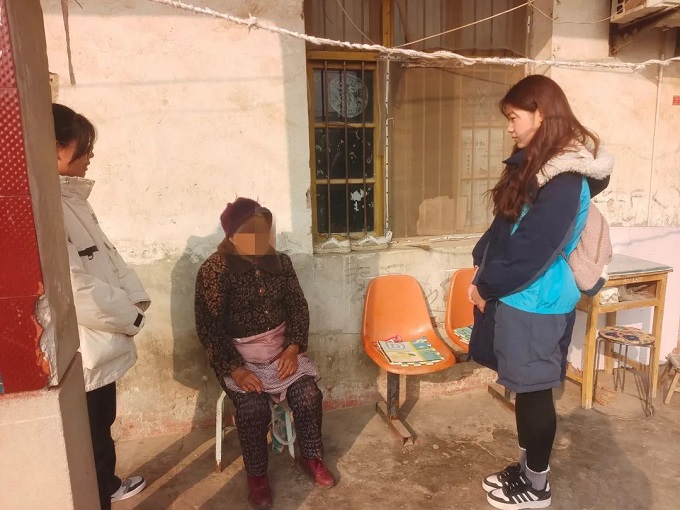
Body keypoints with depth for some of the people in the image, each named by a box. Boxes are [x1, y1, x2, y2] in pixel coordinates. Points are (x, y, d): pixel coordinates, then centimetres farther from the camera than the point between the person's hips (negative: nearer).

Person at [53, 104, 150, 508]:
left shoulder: (70, 197, 7)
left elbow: (108, 257, 11)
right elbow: (74, 289, -28)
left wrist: (135, 301, -1)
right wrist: (130, 318, -14)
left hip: (101, 345, 10)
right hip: (81, 353, -10)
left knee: (102, 426, 28)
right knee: (90, 438, 10)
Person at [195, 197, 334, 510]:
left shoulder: (280, 262, -1)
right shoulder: (214, 270, -14)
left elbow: (298, 307, 3)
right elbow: (209, 327, -16)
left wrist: (293, 348, -11)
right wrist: (236, 369, -23)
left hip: (280, 349, 4)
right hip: (237, 355, -3)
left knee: (308, 395, -14)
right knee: (253, 408, -24)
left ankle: (310, 458, 12)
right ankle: (256, 475, 3)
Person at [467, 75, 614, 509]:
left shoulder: (565, 179, -21)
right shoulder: (535, 163, 9)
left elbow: (532, 249, -23)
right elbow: (505, 225, 12)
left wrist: (486, 285, -12)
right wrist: (482, 267, 3)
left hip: (537, 303, -9)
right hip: (519, 296, 9)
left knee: (534, 392, 7)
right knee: (525, 389, 19)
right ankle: (526, 468, 37)